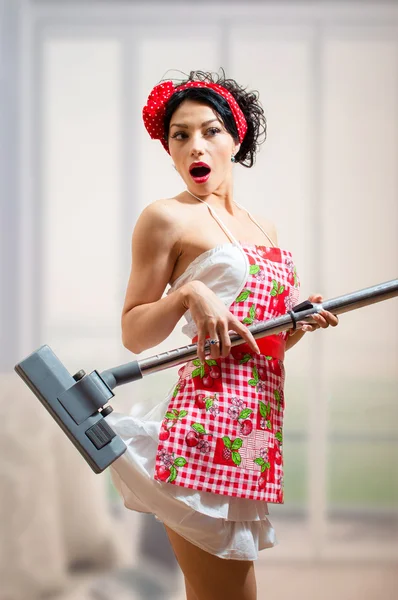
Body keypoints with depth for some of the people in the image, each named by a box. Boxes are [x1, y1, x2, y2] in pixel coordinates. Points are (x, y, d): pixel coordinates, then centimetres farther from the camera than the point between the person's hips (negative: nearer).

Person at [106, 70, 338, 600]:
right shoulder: (166, 218, -2)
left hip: (258, 426, 7)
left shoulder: (262, 229, 18)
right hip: (209, 416, -7)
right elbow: (133, 335, -3)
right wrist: (189, 293, -18)